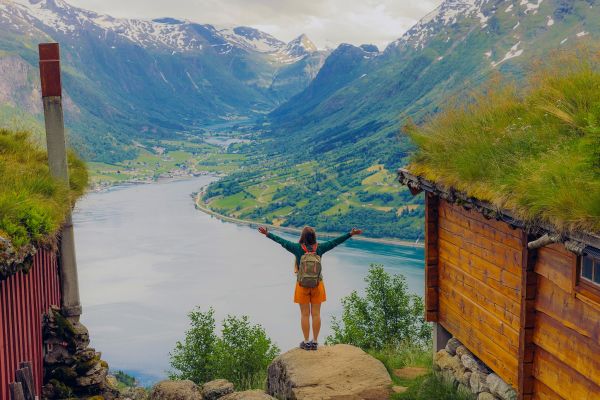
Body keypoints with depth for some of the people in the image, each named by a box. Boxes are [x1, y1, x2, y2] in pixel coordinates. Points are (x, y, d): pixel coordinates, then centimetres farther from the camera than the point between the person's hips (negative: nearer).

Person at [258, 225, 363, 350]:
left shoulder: (298, 248, -11)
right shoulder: (319, 248, -7)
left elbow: (281, 241, -4)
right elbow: (335, 241, -3)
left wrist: (267, 234, 7)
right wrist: (351, 234, 3)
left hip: (302, 285, -1)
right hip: (317, 284, 1)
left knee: (305, 314, 6)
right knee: (316, 314, 7)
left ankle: (306, 342, 11)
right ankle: (315, 342, 12)